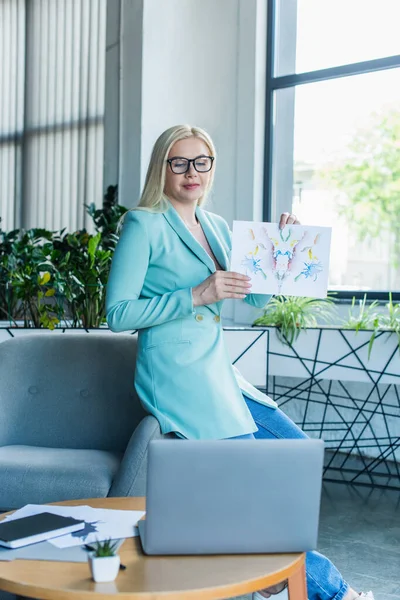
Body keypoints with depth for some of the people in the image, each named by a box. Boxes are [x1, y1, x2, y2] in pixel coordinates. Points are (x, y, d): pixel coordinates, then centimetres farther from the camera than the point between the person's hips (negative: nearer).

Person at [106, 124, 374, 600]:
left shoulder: (214, 225, 14)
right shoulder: (144, 225, -8)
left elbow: (256, 298, 15)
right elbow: (117, 313, -13)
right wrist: (196, 296, -19)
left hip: (217, 371, 8)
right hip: (175, 376, -8)